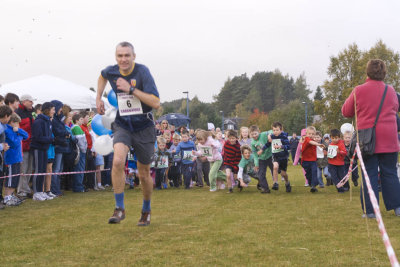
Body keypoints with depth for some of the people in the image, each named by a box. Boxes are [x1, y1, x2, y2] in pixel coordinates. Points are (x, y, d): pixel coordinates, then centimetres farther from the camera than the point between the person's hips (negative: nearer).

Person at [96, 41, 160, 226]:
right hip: (122, 126, 2)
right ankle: (119, 208, -14)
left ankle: (146, 210, 33)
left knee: (144, 174, 8)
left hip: (144, 128, -2)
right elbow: (102, 76, 24)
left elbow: (156, 103, -25)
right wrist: (99, 98, 15)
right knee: (118, 161, -26)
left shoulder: (142, 72, -18)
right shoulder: (111, 72, -4)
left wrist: (131, 89, -28)